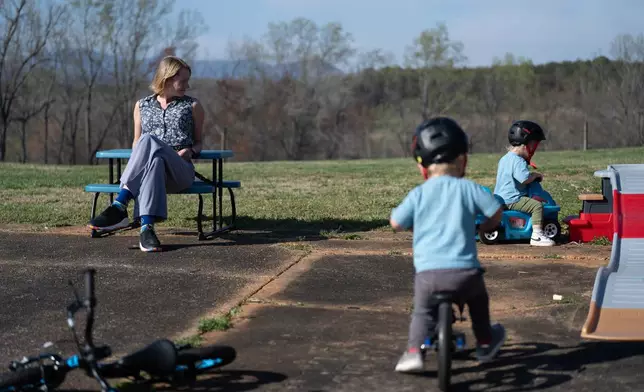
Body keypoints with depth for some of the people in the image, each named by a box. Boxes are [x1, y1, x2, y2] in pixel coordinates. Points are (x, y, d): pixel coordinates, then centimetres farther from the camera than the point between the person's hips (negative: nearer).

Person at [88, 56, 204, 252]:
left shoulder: (192, 106, 18)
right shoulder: (142, 105, 21)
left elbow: (198, 142, 23)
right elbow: (136, 143, 25)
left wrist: (190, 151, -2)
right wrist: (138, 158, 1)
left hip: (181, 171, -1)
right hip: (150, 165, 1)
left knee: (149, 141, -35)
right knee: (154, 161, -40)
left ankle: (119, 206, -44)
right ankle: (147, 227, -54)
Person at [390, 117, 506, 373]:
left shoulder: (418, 194, 4)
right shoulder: (468, 188, 1)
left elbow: (396, 223, 5)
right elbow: (496, 211, 2)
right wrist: (485, 227, 24)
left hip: (428, 272, 0)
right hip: (464, 270, 0)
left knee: (422, 312, 22)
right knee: (478, 299, 30)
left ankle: (414, 351, 3)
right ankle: (485, 343, 41)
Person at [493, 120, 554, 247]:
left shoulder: (504, 159, 15)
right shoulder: (518, 161, -19)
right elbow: (524, 178, -31)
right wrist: (536, 175, -13)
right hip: (511, 200, -11)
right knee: (537, 205, -20)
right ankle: (536, 235, -27)